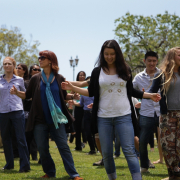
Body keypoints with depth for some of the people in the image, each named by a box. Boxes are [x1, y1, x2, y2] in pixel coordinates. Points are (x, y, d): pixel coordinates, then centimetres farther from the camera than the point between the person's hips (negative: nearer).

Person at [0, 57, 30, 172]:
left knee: (21, 139, -7)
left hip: (17, 111, -3)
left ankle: (25, 166, -6)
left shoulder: (19, 80, 5)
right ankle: (9, 164, 21)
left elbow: (25, 93, 18)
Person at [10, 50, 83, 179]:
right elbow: (28, 95, 9)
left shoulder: (59, 78, 3)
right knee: (42, 148, 4)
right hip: (40, 119, 2)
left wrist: (73, 96, -9)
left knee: (63, 146, -5)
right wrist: (17, 92, -9)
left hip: (57, 119, -2)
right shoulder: (35, 79, 4)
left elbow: (64, 96, 11)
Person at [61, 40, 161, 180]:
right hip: (104, 117, 1)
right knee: (106, 153, 7)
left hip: (124, 116, -1)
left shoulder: (125, 70, 5)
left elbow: (131, 91, 14)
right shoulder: (97, 72, 4)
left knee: (129, 151, -8)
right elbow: (91, 92, 8)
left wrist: (150, 95, 9)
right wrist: (72, 88, -1)